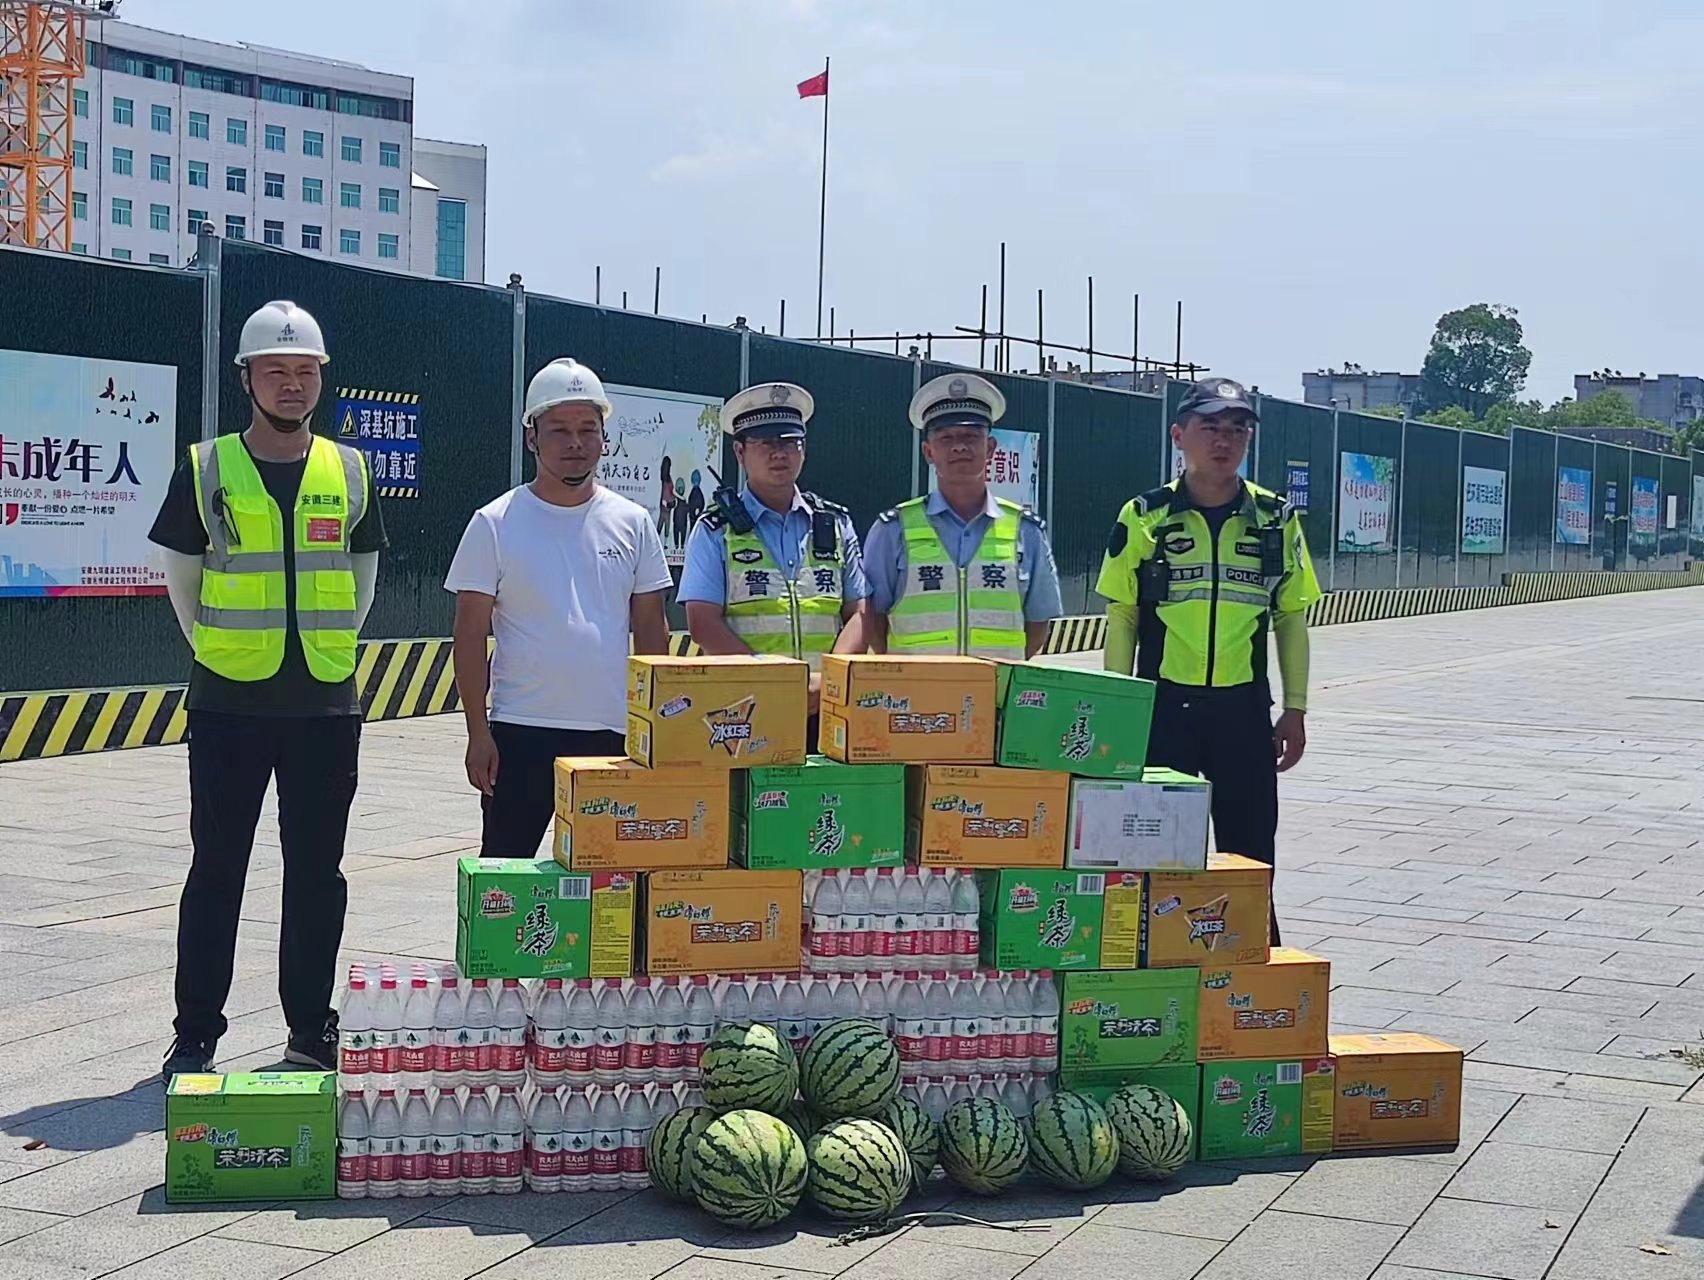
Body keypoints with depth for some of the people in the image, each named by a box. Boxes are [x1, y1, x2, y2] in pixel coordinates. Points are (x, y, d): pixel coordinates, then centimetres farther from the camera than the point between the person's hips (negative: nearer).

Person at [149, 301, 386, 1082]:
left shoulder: (350, 473, 6)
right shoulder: (206, 470, -1)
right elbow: (181, 577, 7)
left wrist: (328, 652, 10)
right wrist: (217, 649, 7)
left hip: (325, 705, 2)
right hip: (229, 705, -2)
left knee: (317, 872, 8)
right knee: (216, 870, 3)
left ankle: (311, 1030, 18)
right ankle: (195, 1036, 11)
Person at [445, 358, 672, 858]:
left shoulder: (632, 523, 7)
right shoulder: (495, 524, -1)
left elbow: (651, 629, 11)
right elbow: (471, 635, -2)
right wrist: (478, 732, -7)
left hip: (613, 732, 3)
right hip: (521, 731, -2)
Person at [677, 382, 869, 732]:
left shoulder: (836, 525, 15)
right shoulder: (715, 531, 6)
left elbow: (860, 613, 10)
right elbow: (703, 624, -3)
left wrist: (827, 679, -8)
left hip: (825, 707, 2)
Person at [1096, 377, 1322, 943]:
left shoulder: (1276, 520, 5)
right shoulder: (1144, 517, 0)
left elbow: (1291, 619, 9)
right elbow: (1121, 620, 3)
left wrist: (1295, 709, 6)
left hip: (1244, 706, 1)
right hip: (1164, 704, -1)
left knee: (1249, 853, 6)